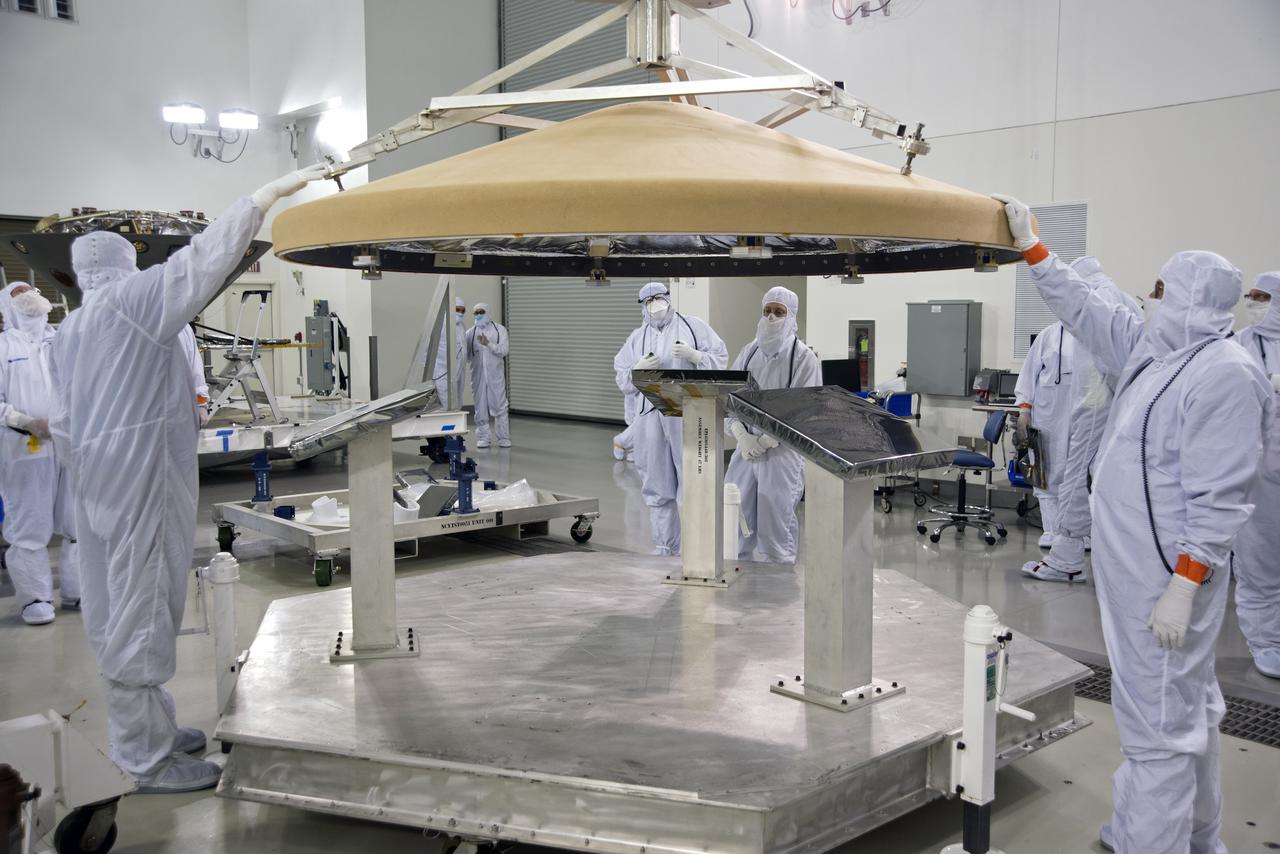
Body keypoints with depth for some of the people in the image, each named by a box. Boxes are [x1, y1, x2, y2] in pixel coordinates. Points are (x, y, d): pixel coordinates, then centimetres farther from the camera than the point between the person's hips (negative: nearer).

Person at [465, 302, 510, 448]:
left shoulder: (500, 329, 4)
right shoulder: (470, 333, 7)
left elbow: (504, 350, -6)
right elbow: (466, 355, 7)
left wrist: (488, 344, -17)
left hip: (495, 375, -1)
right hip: (478, 375, 2)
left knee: (500, 406, -1)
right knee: (480, 407, 5)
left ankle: (504, 438, 6)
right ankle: (482, 438, 13)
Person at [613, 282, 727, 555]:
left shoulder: (693, 325, 6)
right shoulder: (637, 337, 16)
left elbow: (720, 360, 2)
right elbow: (621, 378, 15)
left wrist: (693, 354, -13)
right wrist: (639, 368, -4)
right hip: (651, 416, 4)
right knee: (657, 485, 8)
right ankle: (664, 547, 19)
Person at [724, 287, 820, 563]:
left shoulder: (804, 357, -4)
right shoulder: (749, 352, 11)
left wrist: (764, 442, -13)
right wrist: (743, 436, -8)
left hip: (782, 451, -5)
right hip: (746, 448, 5)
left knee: (776, 524, -3)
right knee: (736, 517, 6)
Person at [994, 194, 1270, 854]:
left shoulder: (1227, 375, -19)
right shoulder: (1154, 351, 8)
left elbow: (1219, 500, -23)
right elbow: (1086, 313, 20)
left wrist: (1183, 589, -24)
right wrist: (1032, 249, 20)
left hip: (1167, 580, -10)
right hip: (1134, 571, 10)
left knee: (1158, 723, -4)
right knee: (1185, 707, 21)